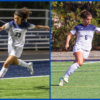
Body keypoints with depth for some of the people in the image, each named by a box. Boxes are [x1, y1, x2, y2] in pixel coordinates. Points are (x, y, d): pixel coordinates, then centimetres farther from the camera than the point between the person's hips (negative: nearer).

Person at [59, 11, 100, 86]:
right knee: (79, 62, -30)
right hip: (78, 47, -4)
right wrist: (67, 43, -7)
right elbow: (70, 35, 8)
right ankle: (66, 76, -30)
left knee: (75, 65, 4)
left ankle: (63, 79, 15)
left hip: (86, 50, 4)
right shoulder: (78, 27, 4)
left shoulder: (92, 27, 9)